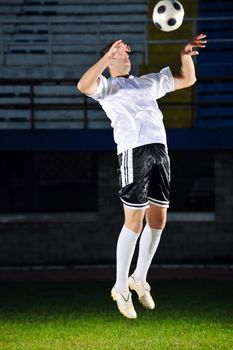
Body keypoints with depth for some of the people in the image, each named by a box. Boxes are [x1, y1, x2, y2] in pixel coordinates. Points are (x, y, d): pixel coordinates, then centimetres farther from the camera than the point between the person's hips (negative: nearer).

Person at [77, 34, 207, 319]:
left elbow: (187, 79, 34)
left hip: (160, 150, 6)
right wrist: (108, 57, -20)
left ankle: (139, 279, 24)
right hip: (133, 151, -6)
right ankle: (121, 288, 4)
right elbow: (83, 85, -14)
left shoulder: (148, 82, 29)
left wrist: (186, 56, 16)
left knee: (157, 221, 7)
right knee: (134, 223, -8)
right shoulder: (107, 86, 9)